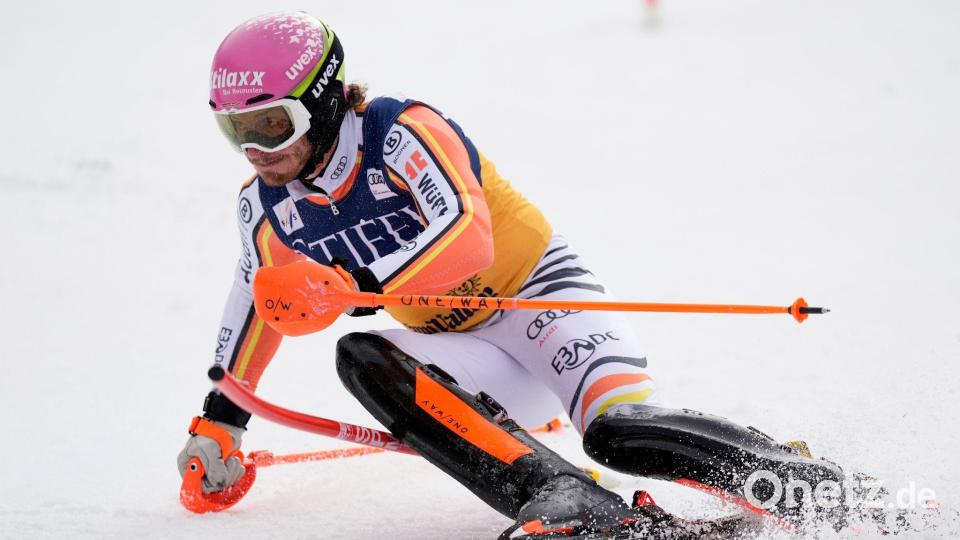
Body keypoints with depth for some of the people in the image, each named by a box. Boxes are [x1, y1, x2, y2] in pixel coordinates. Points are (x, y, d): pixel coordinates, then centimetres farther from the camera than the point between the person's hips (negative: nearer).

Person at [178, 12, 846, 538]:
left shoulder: (401, 130, -21)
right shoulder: (267, 208, 0)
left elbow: (466, 236, -35)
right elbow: (258, 306, 18)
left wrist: (354, 287, -42)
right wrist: (220, 420, 21)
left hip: (539, 291, -6)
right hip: (466, 352, 6)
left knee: (618, 431, -33)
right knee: (362, 359, -28)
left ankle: (812, 481, -21)